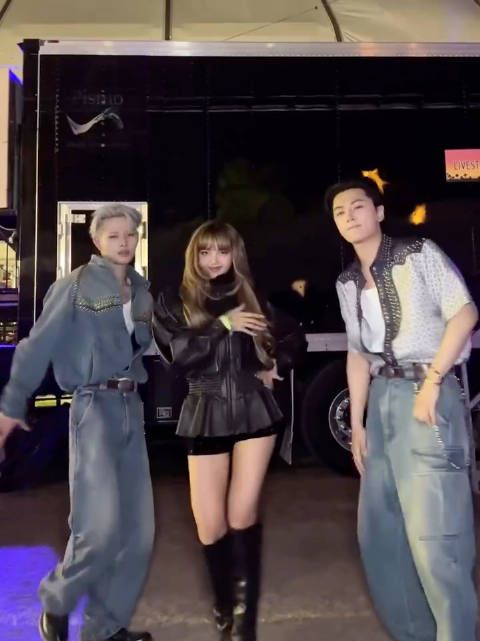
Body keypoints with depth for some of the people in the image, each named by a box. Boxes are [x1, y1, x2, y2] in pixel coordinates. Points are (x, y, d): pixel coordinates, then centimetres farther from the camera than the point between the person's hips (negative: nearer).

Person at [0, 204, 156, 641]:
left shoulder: (141, 290, 12)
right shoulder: (76, 285, -4)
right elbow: (39, 345, -5)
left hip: (132, 407, 6)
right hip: (94, 407, -6)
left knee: (138, 529, 8)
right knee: (101, 526, -11)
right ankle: (57, 603, 21)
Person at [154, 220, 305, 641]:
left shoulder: (252, 299, 8)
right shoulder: (176, 305, 4)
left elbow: (295, 338, 21)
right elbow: (181, 354, -13)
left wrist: (277, 369, 6)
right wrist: (224, 325, -16)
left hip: (254, 410, 0)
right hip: (206, 416, 0)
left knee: (242, 515, -2)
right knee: (210, 526, 4)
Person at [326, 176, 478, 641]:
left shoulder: (418, 254, -1)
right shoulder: (348, 283, 14)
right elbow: (358, 353, 14)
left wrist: (431, 382, -15)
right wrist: (356, 423, 11)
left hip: (426, 393, -6)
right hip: (381, 399, 7)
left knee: (432, 533, -8)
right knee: (377, 529, 13)